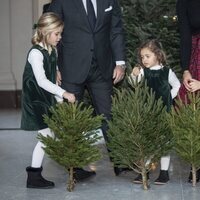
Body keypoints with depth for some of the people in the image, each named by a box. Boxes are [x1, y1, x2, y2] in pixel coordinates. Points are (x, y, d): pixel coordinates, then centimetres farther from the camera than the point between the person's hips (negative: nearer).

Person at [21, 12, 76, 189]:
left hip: (48, 100, 8)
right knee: (46, 136, -9)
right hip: (35, 100, -8)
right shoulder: (36, 53, -17)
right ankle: (34, 177, 0)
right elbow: (42, 81, -24)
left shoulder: (52, 51, 9)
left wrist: (59, 100, 11)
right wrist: (63, 93, -27)